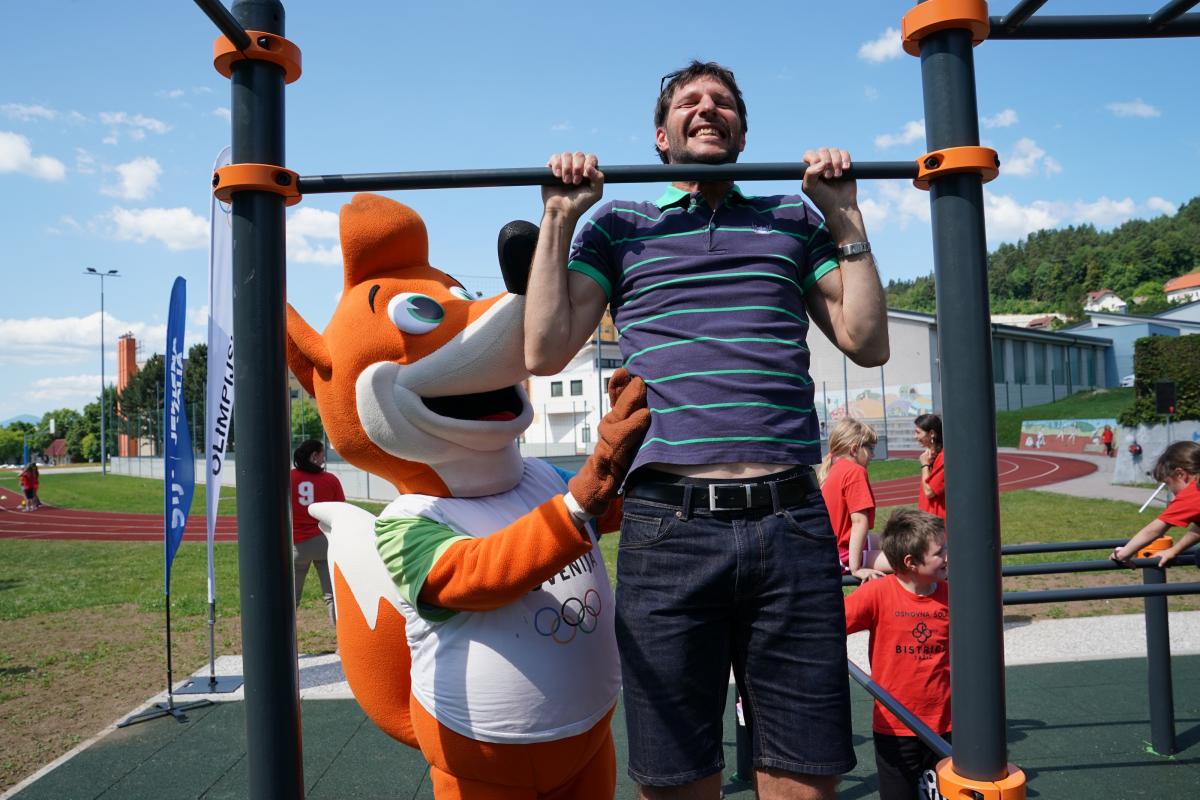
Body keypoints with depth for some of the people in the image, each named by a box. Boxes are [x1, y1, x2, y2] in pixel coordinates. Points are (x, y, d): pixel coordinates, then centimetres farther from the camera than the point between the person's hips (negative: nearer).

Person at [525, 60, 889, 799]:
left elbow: (868, 342, 11)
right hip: (668, 525, -1)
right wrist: (559, 218, 6)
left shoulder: (793, 221, 19)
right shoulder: (618, 226, 16)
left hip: (792, 523, 2)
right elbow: (545, 352, 5)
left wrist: (847, 217, 9)